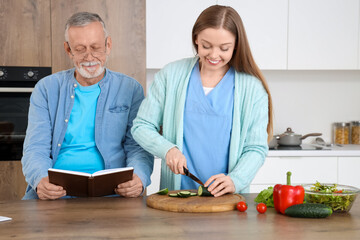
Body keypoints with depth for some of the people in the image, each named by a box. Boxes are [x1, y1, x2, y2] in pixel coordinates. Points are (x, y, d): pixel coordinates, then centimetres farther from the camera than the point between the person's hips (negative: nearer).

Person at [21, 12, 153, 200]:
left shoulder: (130, 89, 9)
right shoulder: (46, 89, 11)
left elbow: (138, 148, 5)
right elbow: (35, 149, 4)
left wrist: (138, 178, -19)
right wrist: (41, 181, -19)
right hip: (54, 194, 0)